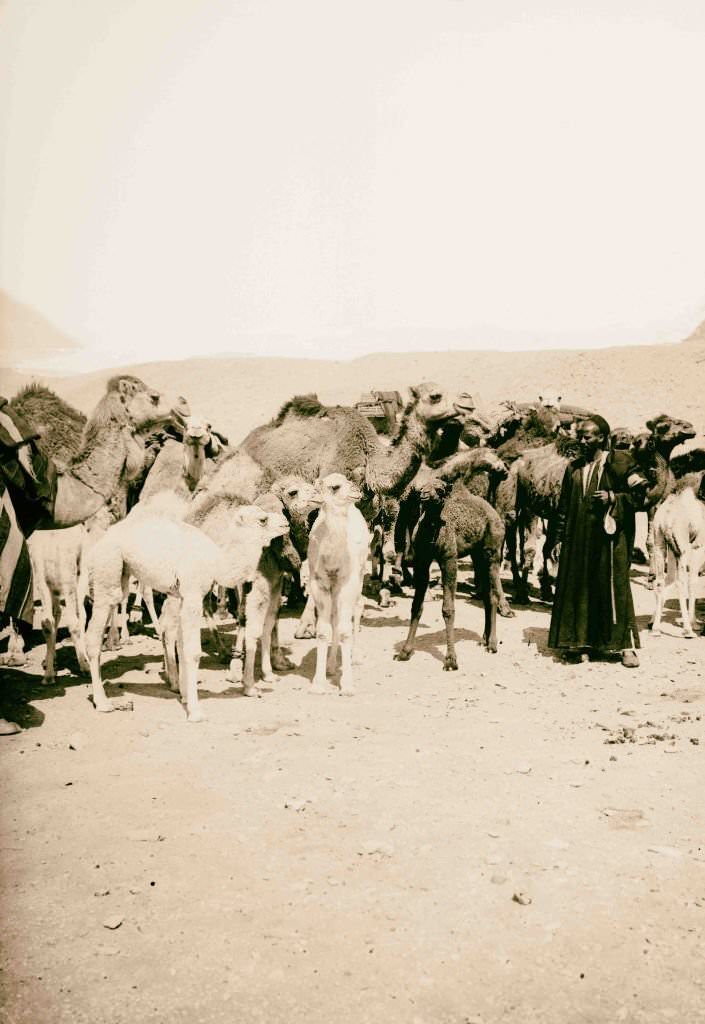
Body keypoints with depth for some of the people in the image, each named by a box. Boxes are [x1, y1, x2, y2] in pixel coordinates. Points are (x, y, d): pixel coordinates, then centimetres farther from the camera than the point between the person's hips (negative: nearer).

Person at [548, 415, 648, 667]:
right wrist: (560, 539, 12)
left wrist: (613, 498, -16)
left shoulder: (618, 462, -1)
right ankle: (581, 643, 11)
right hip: (578, 540, 5)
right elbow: (564, 508, 15)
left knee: (614, 587, -3)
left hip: (608, 536, -4)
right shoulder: (574, 469, 13)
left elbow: (640, 492, -2)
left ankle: (626, 644, 7)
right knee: (576, 587, 3)